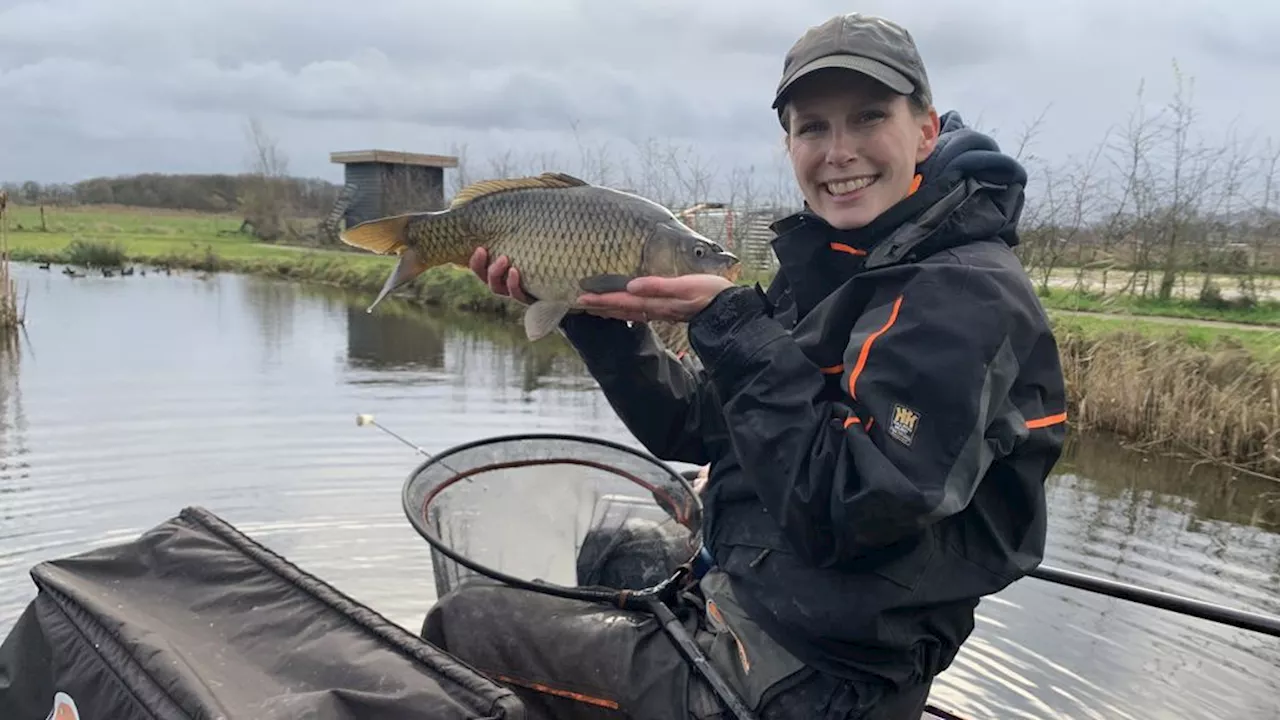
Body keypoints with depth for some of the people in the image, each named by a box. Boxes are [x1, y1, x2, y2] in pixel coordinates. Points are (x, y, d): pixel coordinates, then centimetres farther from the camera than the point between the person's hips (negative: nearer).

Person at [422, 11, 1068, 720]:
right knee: (469, 612, 21)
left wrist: (728, 322, -24)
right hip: (732, 605, 8)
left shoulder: (965, 294, -19)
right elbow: (691, 428, 7)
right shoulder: (831, 266, 6)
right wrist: (588, 309, -2)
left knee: (459, 626, 0)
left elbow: (847, 510, -27)